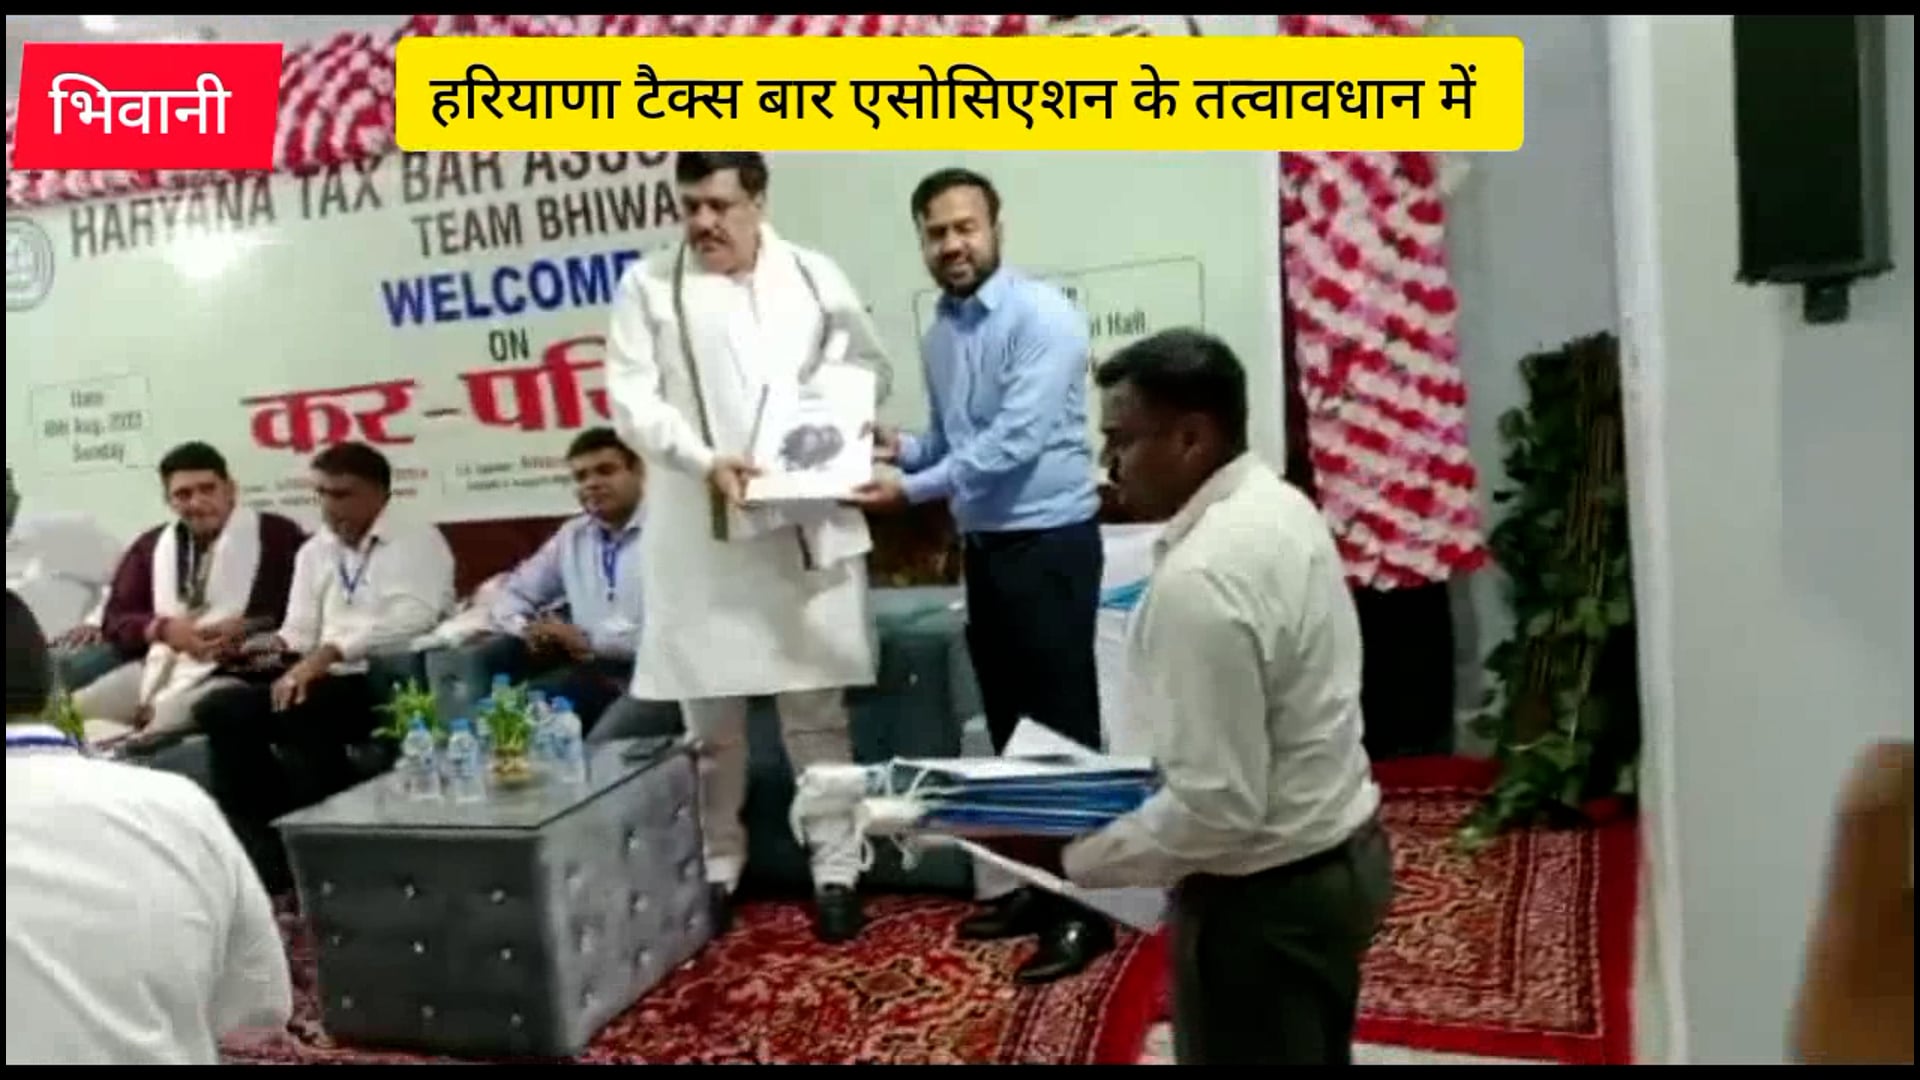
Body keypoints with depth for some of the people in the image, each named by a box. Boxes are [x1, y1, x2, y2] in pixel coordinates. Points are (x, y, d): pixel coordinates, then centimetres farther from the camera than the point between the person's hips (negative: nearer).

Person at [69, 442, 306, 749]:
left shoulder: (275, 535, 4)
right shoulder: (151, 545, 21)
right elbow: (115, 619, 14)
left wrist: (249, 629, -17)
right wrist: (163, 629, -7)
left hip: (232, 671, -6)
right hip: (157, 666, 6)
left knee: (162, 722, -32)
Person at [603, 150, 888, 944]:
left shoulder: (815, 276, 10)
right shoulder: (648, 286, 5)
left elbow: (865, 365, 17)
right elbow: (632, 398, -2)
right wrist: (704, 461, -18)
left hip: (807, 523, 1)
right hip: (699, 531, 0)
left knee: (817, 708, 6)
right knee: (709, 716, 7)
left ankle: (836, 870, 16)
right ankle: (715, 868, 23)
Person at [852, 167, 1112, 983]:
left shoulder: (1042, 315, -13)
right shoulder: (938, 333, 11)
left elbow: (1014, 442, -21)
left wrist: (909, 489, -20)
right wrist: (896, 446, -3)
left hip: (1049, 544, -8)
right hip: (983, 548, 8)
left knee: (1064, 728, -2)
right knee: (1010, 727, 14)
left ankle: (1084, 906, 8)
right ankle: (1036, 885, 27)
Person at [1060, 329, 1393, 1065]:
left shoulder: (1201, 579, -29)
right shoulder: (1280, 507, 2)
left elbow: (1215, 809, -28)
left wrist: (1067, 856, -16)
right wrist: (1141, 775, 11)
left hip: (1266, 893, -9)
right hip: (1339, 850, 9)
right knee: (1312, 1054, 24)